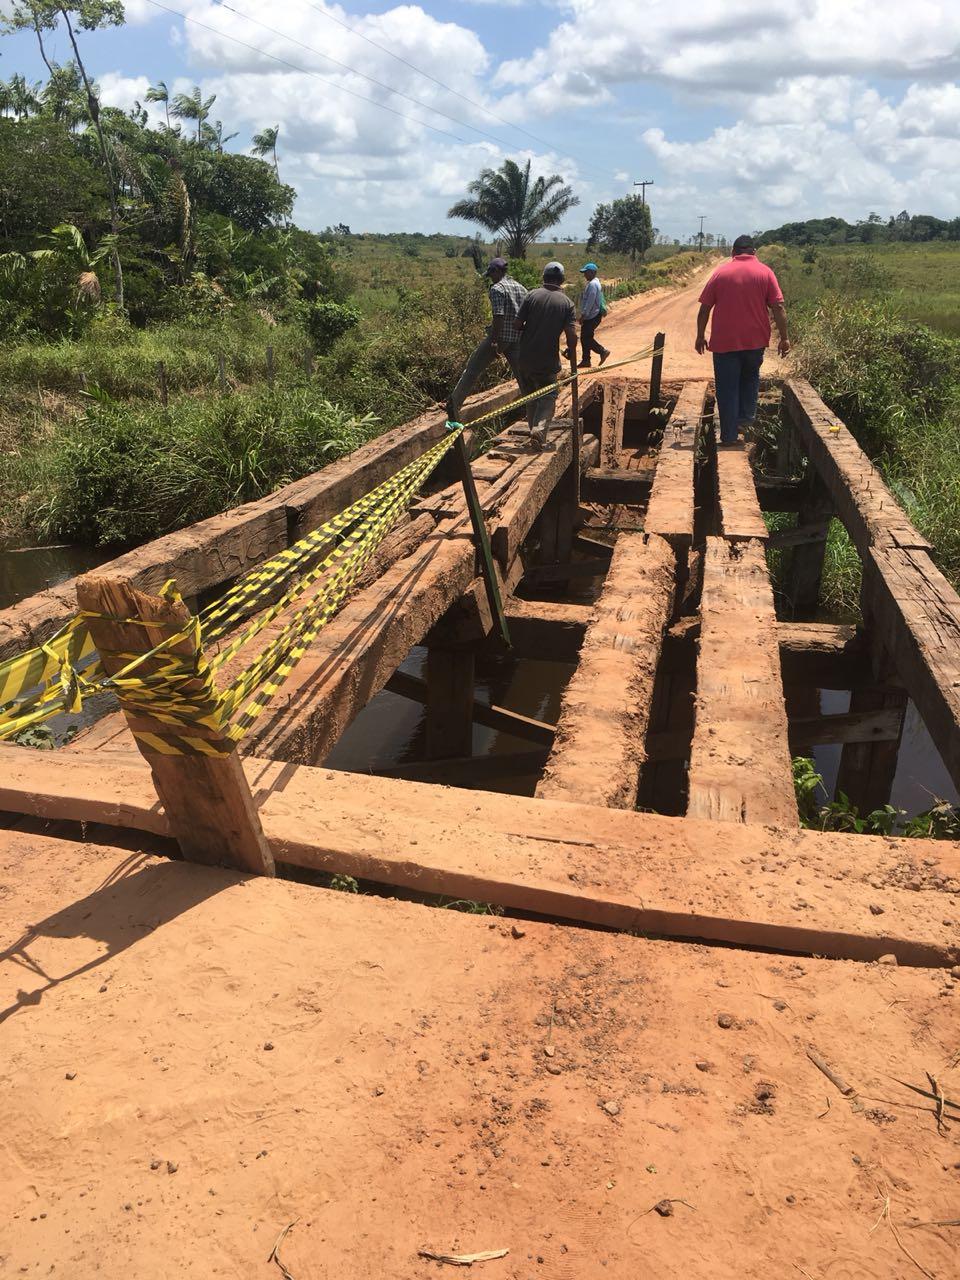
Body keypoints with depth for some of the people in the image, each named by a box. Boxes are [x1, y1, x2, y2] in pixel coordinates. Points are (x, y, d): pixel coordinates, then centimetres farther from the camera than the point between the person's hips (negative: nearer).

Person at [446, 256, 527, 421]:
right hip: (518, 339, 6)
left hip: (499, 338, -6)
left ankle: (454, 404, 4)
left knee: (472, 370, 4)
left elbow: (498, 316, -20)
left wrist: (494, 341, -20)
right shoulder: (521, 288, 13)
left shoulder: (497, 288, -9)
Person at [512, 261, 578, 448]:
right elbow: (572, 335, -11)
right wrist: (571, 352, 9)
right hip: (548, 360, -1)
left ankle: (534, 428, 24)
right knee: (548, 395, 10)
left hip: (523, 357, 1)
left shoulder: (532, 295, -4)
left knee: (530, 395, 18)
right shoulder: (566, 303, -4)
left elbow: (518, 324, -6)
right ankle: (539, 428, -12)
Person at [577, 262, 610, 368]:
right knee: (585, 338, 10)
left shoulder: (592, 284, -18)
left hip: (592, 316, -10)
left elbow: (590, 302, -23)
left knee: (586, 337, -8)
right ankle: (585, 361, 14)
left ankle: (602, 351, 0)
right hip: (590, 316, 10)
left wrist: (583, 315, -22)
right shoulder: (591, 283, 15)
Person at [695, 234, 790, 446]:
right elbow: (778, 307, -4)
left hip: (724, 341, -1)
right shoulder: (765, 272, 1)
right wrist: (784, 338, 1)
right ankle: (746, 419, 15)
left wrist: (700, 336, 10)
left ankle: (729, 435, 5)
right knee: (750, 377, 26)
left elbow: (704, 308, 1)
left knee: (727, 389, 5)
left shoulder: (720, 273, 2)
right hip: (755, 341, 1)